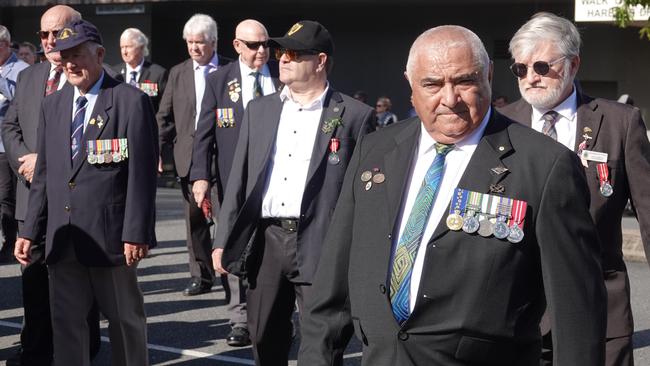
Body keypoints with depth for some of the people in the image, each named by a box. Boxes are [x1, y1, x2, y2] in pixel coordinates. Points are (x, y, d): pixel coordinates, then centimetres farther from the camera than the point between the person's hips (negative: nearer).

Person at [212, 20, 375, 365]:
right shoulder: (259, 110, 12)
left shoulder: (354, 115, -2)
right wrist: (223, 241, 9)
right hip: (265, 241, 5)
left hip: (321, 246, -5)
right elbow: (239, 180, 13)